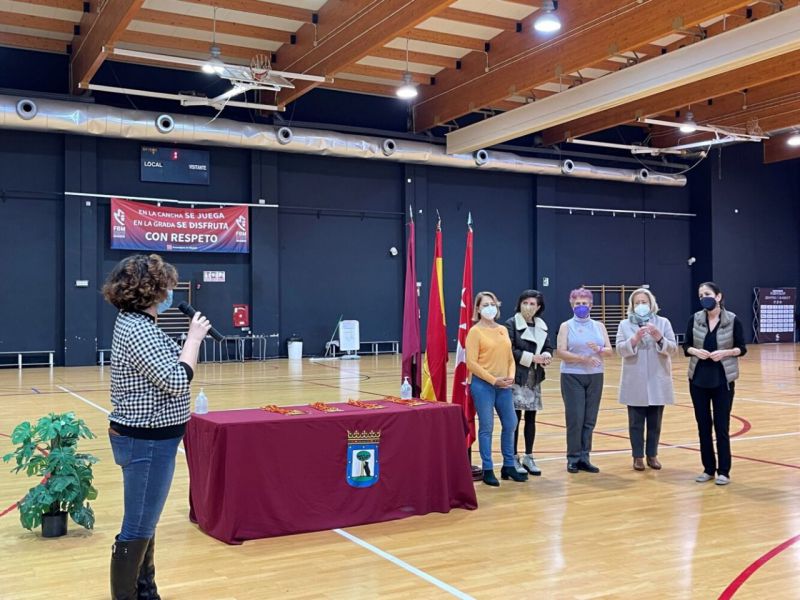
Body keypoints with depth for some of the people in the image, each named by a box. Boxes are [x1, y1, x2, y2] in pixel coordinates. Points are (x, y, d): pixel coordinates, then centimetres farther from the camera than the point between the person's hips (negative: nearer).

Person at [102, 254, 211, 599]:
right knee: (137, 529, 0)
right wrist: (194, 337, -16)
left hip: (146, 438, 11)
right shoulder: (137, 330, -22)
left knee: (145, 522, 21)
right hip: (146, 442, -11)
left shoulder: (135, 322, 11)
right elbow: (177, 381, -24)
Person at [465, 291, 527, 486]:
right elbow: (471, 363, -12)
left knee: (510, 424, 9)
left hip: (503, 386, 6)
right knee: (487, 427, -1)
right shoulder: (475, 331, -6)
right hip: (482, 385, -6)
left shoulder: (503, 330, 12)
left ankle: (508, 466, 23)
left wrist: (511, 376, -4)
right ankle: (488, 470, 10)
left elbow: (510, 357, 14)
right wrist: (493, 380, -15)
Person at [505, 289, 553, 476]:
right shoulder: (511, 324, -8)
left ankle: (528, 457, 18)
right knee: (515, 418, -2)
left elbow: (548, 347, 13)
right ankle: (514, 459, 7)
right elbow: (509, 350, -16)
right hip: (517, 378, -6)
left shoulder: (541, 325, 11)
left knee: (531, 418, 9)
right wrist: (531, 357, -19)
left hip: (535, 379, 6)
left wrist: (546, 356, -10)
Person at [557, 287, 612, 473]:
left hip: (595, 377, 3)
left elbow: (610, 350, 4)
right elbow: (561, 352, -10)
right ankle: (573, 458, 6)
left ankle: (584, 458, 12)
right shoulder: (566, 326, 1)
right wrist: (583, 359, -21)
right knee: (575, 418, -4)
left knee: (590, 419, 4)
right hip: (572, 377, -3)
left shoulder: (599, 326, 10)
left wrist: (599, 350, -17)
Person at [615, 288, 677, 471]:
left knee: (655, 422, 9)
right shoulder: (625, 324, 3)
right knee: (636, 422, 5)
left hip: (657, 382, 1)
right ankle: (638, 456, 14)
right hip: (635, 382, -1)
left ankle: (652, 455, 20)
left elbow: (672, 348, -2)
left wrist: (659, 339, -20)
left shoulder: (663, 323, 3)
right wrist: (635, 339, -23)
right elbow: (620, 350, -6)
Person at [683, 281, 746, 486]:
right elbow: (686, 346, 6)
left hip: (723, 379, -3)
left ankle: (724, 471, 9)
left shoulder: (732, 320, -5)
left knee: (721, 425, 0)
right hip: (698, 378, 3)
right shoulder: (694, 319, 1)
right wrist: (695, 351, -15)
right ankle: (708, 469, 18)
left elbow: (742, 348, -1)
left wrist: (725, 353, -18)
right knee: (703, 425, 7)